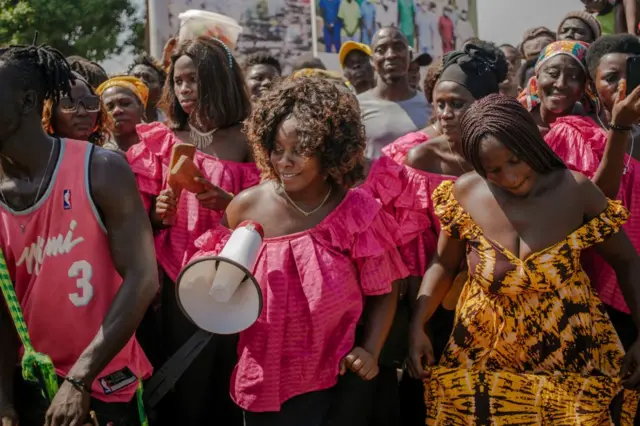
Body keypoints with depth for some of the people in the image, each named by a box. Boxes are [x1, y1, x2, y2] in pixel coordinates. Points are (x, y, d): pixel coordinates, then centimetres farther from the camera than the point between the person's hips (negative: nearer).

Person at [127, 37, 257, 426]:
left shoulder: (245, 141, 0)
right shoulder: (160, 141, 7)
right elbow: (142, 218, 11)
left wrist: (227, 203, -18)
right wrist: (158, 214, -11)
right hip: (178, 282, 2)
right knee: (183, 385, 4)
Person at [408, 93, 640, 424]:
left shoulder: (575, 191, -15)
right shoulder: (464, 194, -11)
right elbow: (444, 265, 4)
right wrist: (417, 327, -7)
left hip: (568, 361, -1)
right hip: (485, 360, 1)